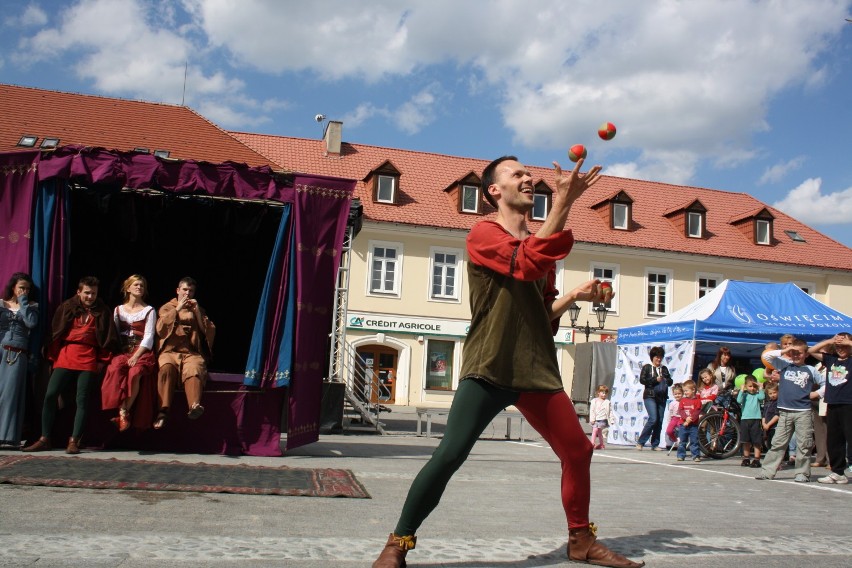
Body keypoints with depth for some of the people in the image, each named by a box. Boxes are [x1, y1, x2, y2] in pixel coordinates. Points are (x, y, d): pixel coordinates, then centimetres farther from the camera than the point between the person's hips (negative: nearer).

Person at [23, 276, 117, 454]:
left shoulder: (102, 311, 9)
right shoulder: (66, 307, 11)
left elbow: (108, 338, 9)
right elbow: (55, 333, 14)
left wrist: (102, 361, 3)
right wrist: (53, 356, 7)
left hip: (88, 360, -1)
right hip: (65, 357, 2)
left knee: (82, 399, -7)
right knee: (50, 395, -8)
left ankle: (74, 441, -4)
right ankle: (44, 439, -1)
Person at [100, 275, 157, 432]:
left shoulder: (149, 310, 9)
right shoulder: (118, 310, 17)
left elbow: (148, 337, -2)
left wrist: (136, 356, -15)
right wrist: (118, 353, -8)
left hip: (142, 352, -2)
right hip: (122, 351, 2)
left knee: (135, 372, -34)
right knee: (115, 370, -32)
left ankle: (125, 412, -28)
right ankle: (122, 413, -34)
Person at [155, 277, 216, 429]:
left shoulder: (198, 310, 24)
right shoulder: (167, 308, 21)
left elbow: (210, 332, 10)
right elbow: (160, 329, 2)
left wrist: (197, 311, 3)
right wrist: (177, 309, -3)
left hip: (192, 352, 1)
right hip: (170, 351, -1)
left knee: (194, 369, -36)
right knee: (166, 368, -37)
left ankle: (194, 406, -59)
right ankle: (163, 411, -48)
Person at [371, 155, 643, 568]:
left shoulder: (543, 244, 18)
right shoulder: (484, 234, -3)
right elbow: (528, 264, -23)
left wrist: (574, 296, 6)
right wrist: (563, 202, -24)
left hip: (539, 372, 7)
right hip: (488, 369, -7)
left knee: (578, 452, 9)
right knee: (450, 455, -17)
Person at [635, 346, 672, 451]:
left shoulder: (664, 368, 17)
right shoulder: (647, 367, 3)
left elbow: (670, 382, 15)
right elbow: (642, 379, -8)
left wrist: (665, 379, -7)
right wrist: (655, 379, -15)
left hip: (662, 397, 5)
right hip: (650, 396, -5)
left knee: (659, 421, 2)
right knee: (653, 419, -17)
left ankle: (655, 444, 10)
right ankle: (640, 442, -7)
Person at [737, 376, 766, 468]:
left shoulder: (757, 395, 5)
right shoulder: (744, 395, 6)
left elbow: (762, 397, -15)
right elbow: (739, 400, -11)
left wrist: (760, 388, -8)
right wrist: (742, 390, -10)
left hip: (756, 419, -1)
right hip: (745, 419, 2)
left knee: (756, 441, -1)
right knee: (746, 441, 10)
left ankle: (756, 460, 4)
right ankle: (746, 459, 21)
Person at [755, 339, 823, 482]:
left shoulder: (810, 370, 7)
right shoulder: (784, 365, 8)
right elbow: (765, 355, 0)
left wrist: (815, 394, 1)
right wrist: (783, 351, -5)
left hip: (803, 412, -1)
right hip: (785, 411, 1)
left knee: (804, 445, 1)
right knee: (778, 443, 3)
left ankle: (802, 473, 10)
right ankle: (768, 471, 4)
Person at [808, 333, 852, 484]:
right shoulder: (831, 359, 13)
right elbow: (811, 351, 16)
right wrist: (829, 341, 8)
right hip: (832, 405, 5)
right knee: (833, 441, 11)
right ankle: (838, 472, 21)